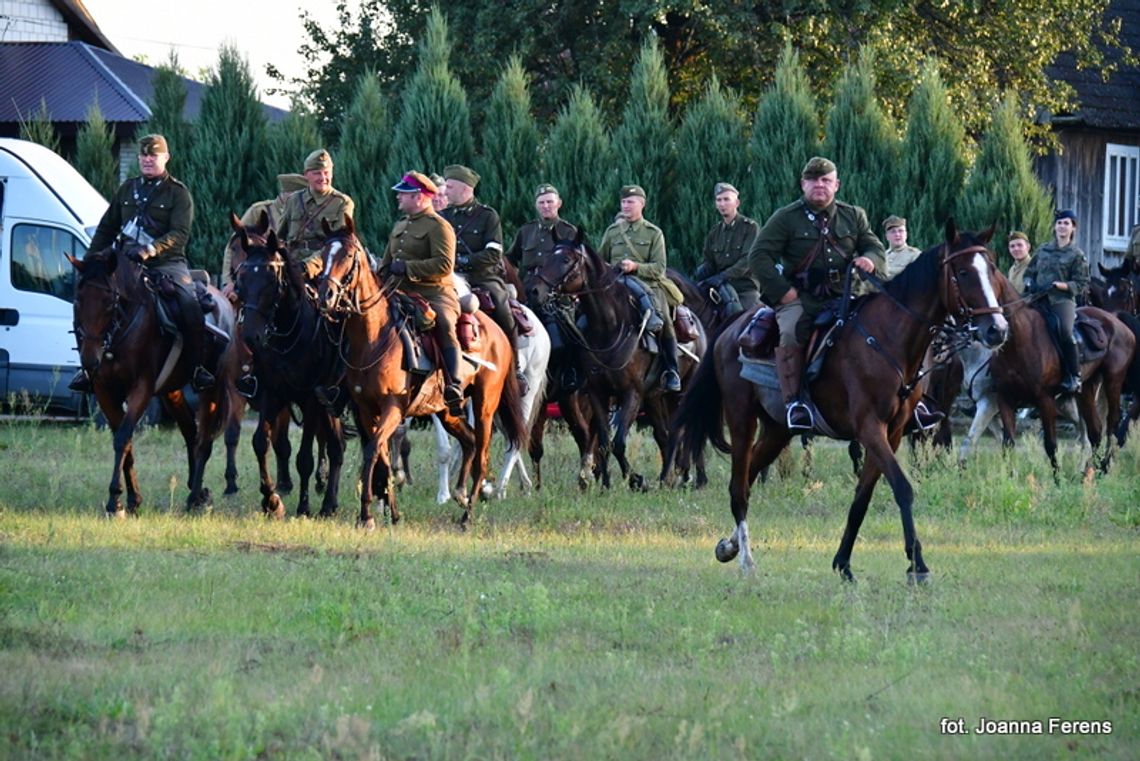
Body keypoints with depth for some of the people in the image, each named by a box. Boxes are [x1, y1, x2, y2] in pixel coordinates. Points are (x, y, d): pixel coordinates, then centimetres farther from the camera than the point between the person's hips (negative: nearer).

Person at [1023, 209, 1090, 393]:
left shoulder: (1076, 255, 6)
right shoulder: (1043, 251, 18)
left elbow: (1081, 285, 2)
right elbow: (1029, 272, 25)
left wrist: (1059, 285, -13)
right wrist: (1029, 283, 2)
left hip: (1062, 300, -5)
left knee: (1065, 332, -30)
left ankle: (1074, 376, -21)